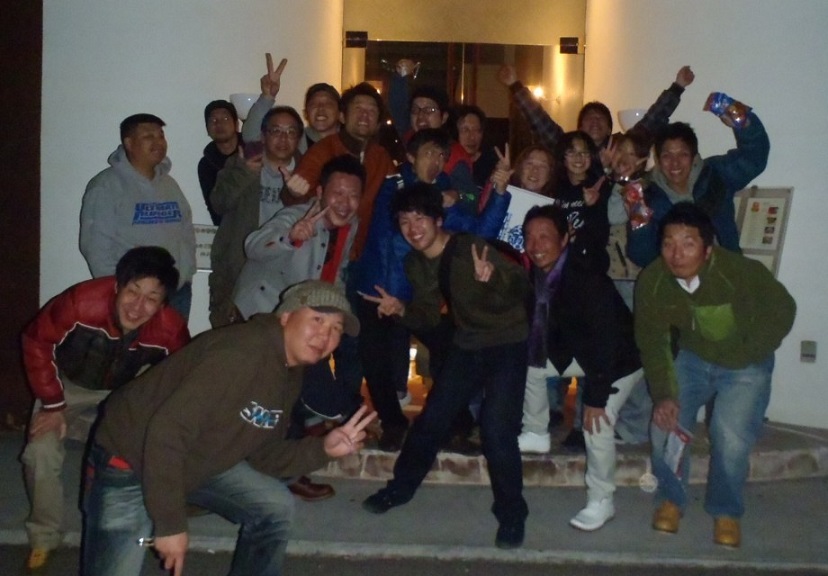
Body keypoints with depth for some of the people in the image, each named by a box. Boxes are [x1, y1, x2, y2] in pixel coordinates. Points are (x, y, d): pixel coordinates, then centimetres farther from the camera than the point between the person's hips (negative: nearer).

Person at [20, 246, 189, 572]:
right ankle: (44, 539, 6)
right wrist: (53, 405, -17)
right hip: (68, 386, -1)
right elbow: (36, 343, -20)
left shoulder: (170, 329, -30)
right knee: (42, 452, -18)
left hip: (122, 393, 2)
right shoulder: (80, 302, -39)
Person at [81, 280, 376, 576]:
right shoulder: (241, 353, -31)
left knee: (275, 507, 1)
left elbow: (263, 455, 4)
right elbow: (166, 431, -34)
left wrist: (322, 449, -12)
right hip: (128, 459, -8)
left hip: (198, 459, 8)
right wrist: (170, 523, -30)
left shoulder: (290, 374, 0)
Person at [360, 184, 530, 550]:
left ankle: (511, 514, 2)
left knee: (496, 427, -18)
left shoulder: (472, 249, -25)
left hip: (508, 343, -6)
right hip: (467, 346, 7)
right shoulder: (416, 264, -2)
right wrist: (401, 310, -14)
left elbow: (522, 287, -33)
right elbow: (428, 316, 6)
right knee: (432, 417, 11)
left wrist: (493, 278, -54)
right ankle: (400, 488, 34)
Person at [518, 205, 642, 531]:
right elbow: (538, 323, 0)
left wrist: (596, 397, -30)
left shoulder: (588, 281, -34)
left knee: (597, 426, -21)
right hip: (579, 350, 8)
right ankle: (536, 434, 27)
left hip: (618, 358, -8)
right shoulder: (538, 274, -11)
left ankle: (600, 502, -1)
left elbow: (606, 342, -33)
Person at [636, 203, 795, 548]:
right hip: (692, 358, 3)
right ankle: (671, 499, 15)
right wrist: (663, 394, -22)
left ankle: (726, 512, 9)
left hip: (744, 365, -3)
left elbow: (782, 312, -12)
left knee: (731, 438, -19)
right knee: (665, 423, -13)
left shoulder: (743, 273, -31)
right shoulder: (652, 281, -21)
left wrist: (741, 357, -11)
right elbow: (652, 342, -11)